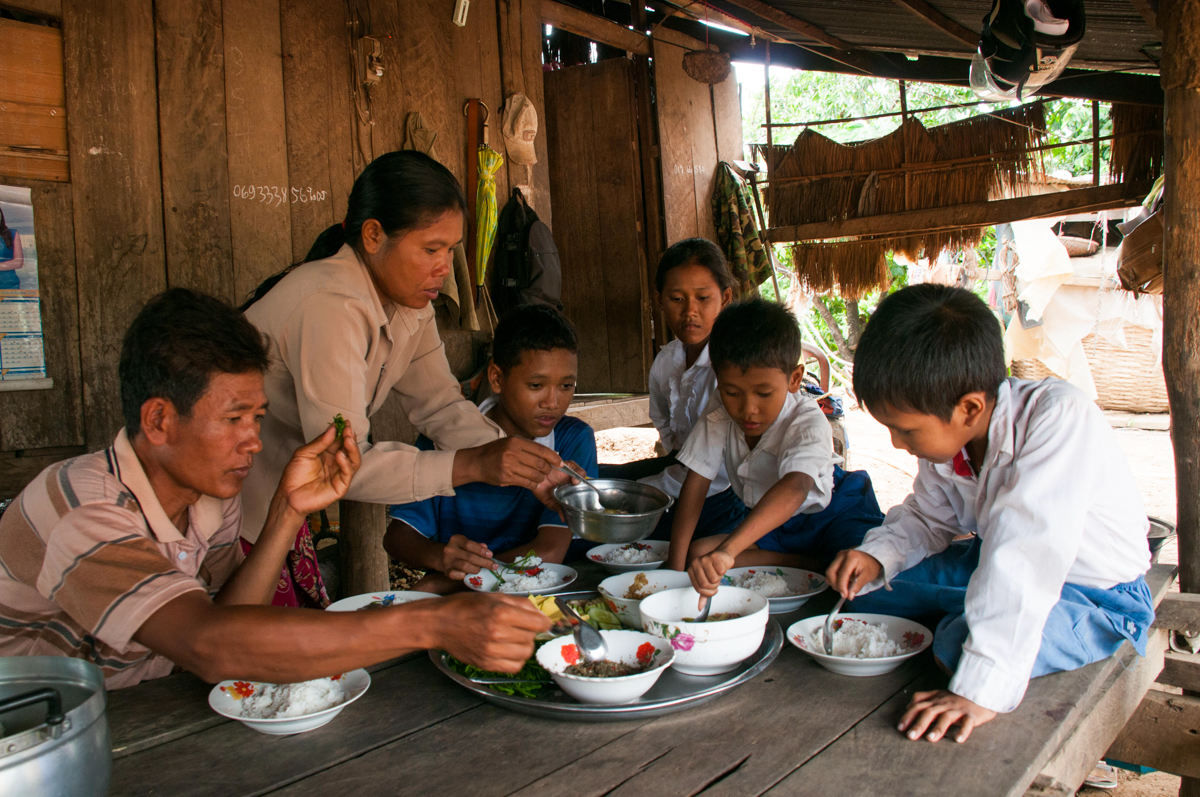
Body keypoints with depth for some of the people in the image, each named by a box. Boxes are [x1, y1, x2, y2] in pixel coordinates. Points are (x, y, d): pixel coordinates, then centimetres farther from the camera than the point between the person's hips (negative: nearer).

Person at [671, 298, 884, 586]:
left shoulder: (808, 422, -29)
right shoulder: (720, 413, -15)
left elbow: (795, 488, -48)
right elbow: (695, 485, -12)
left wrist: (728, 550, -64)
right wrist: (675, 566, -21)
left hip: (831, 515, -6)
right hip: (769, 524, 6)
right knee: (697, 553, -21)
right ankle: (819, 565, -14)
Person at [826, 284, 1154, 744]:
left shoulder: (1059, 416, -34)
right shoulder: (946, 435, -12)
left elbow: (1025, 557, -42)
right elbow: (926, 518, 5)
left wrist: (982, 689, -47)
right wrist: (877, 556, -16)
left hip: (1097, 597, -7)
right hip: (999, 568, 7)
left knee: (960, 646, -31)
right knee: (864, 587, -1)